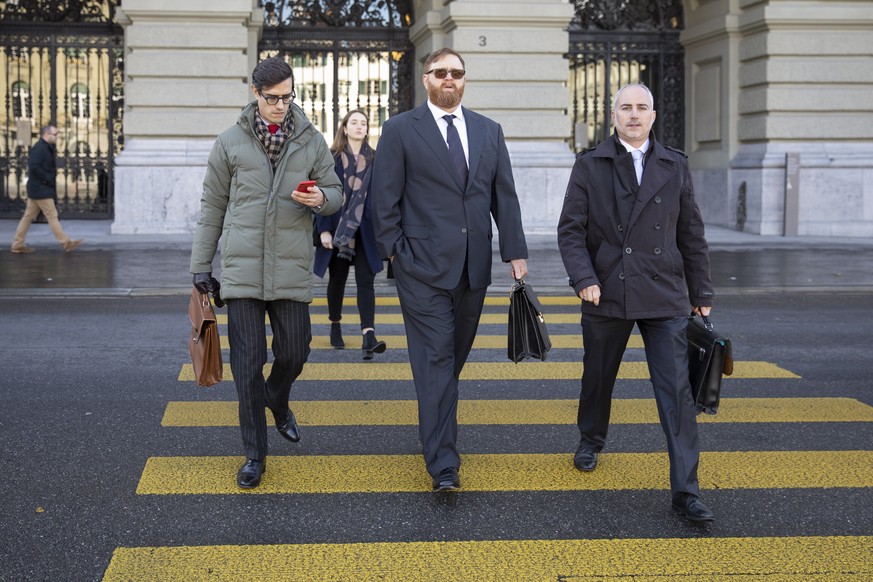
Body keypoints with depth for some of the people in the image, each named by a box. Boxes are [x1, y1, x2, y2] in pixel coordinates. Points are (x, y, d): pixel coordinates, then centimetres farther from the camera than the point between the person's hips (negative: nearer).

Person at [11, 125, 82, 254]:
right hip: (41, 189, -10)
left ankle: (17, 245, 14)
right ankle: (66, 243, 0)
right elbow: (34, 167, -25)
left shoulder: (47, 148, 15)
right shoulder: (39, 148, -16)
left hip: (37, 189, 10)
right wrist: (48, 179, -19)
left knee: (28, 217, 11)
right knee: (52, 216, -4)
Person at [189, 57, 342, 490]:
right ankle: (255, 454, 10)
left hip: (291, 269, 1)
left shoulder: (311, 141, 6)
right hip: (242, 269, -1)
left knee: (294, 352, 6)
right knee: (247, 362, -2)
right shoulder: (230, 142, 3)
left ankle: (277, 403, 42)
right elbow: (212, 206, 7)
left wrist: (319, 199, -14)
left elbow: (335, 193, 11)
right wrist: (201, 266, 6)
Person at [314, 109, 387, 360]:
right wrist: (323, 230, -10)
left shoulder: (375, 159, 6)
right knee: (337, 280, 11)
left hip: (365, 232, 1)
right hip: (336, 232, -1)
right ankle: (335, 327, 29)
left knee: (365, 282, -8)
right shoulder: (332, 158, -1)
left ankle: (368, 335, -17)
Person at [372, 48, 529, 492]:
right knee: (435, 358, -7)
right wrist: (394, 252, -5)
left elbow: (504, 196, 11)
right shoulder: (400, 130, 0)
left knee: (455, 356, 12)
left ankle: (435, 426, 33)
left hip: (474, 268, 5)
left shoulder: (488, 131, 12)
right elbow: (385, 199, -1)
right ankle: (443, 464, -7)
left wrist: (515, 252, 5)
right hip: (423, 266, -4)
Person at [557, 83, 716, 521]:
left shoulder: (675, 167, 7)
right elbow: (570, 230, -2)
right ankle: (591, 442, 45)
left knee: (676, 391, -6)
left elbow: (691, 235, 10)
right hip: (607, 296, 0)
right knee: (597, 380, 16)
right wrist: (584, 278, -17)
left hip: (664, 298, 0)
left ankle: (685, 489, -5)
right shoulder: (589, 166, 3)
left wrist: (701, 295, 9)